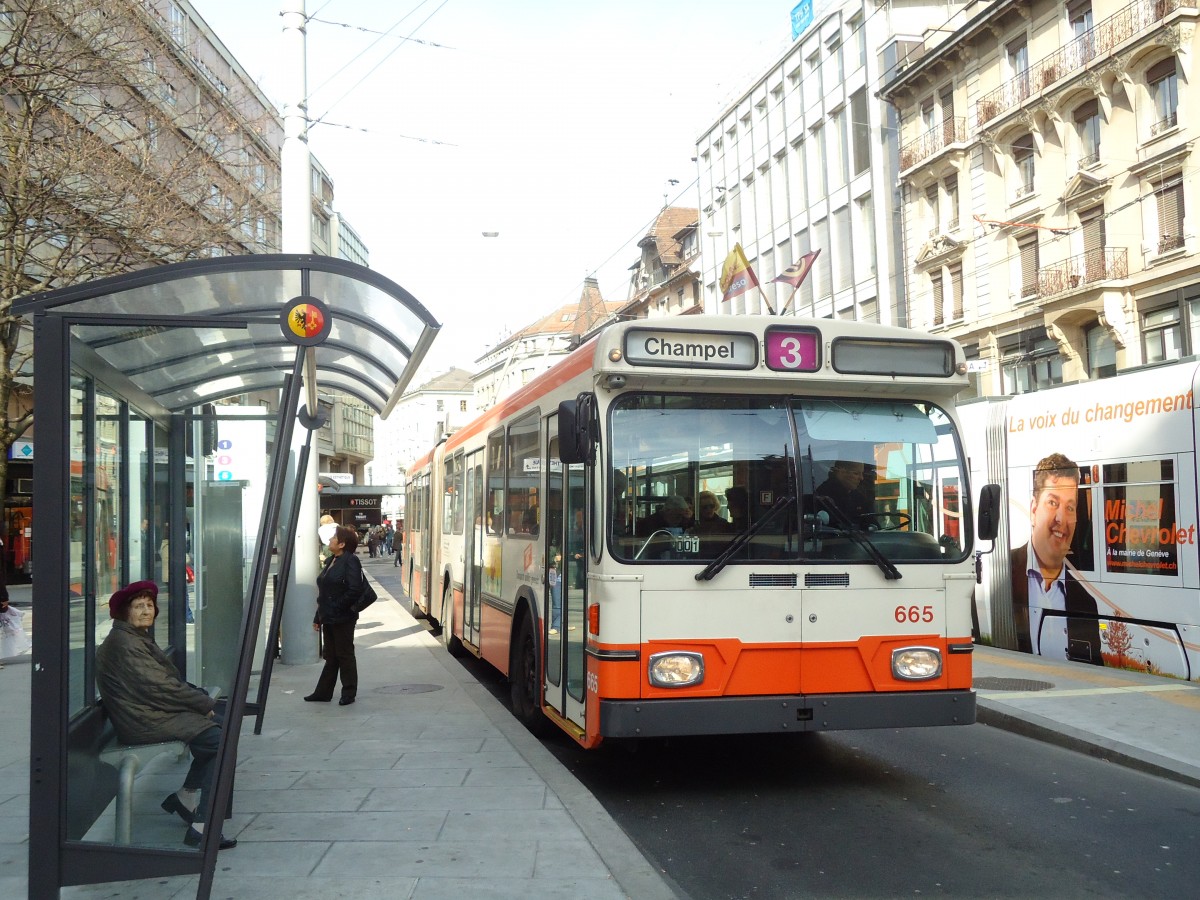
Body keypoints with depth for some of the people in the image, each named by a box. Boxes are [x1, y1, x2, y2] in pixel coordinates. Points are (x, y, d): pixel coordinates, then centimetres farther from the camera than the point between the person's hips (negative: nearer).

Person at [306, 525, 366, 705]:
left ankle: (349, 693, 13)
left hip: (343, 618, -8)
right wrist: (318, 617, 16)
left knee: (345, 655, 3)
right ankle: (323, 692, 20)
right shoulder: (330, 561, 13)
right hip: (328, 618, 8)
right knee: (330, 656, 14)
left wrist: (337, 606, -17)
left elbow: (354, 590, -22)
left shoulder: (350, 561, -13)